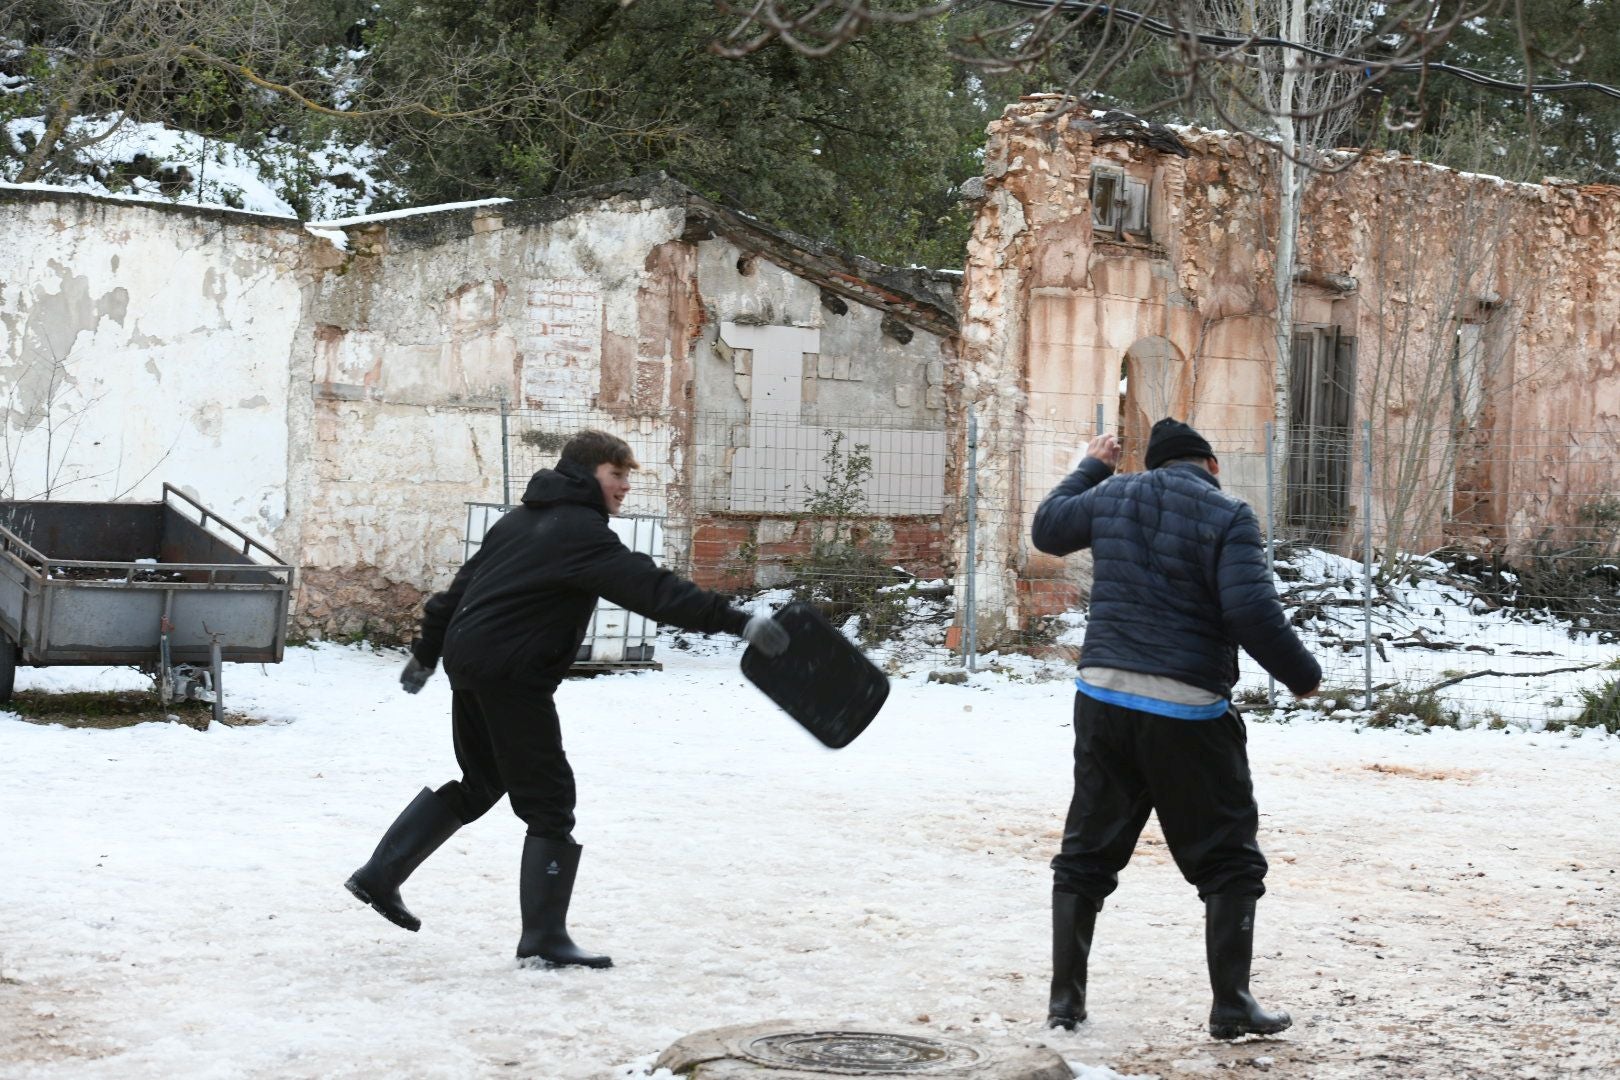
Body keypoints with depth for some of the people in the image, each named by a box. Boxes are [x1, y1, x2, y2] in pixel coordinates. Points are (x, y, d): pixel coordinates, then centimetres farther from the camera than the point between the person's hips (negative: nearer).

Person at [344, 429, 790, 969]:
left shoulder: (522, 519, 17)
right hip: (513, 677, -10)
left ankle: (380, 877, 29)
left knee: (480, 785, 24)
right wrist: (736, 620, -30)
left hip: (469, 662, 10)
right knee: (549, 802, -3)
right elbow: (652, 589, -25)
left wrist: (427, 653, 31)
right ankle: (545, 936, -1)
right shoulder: (580, 531, -12)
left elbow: (462, 585, 23)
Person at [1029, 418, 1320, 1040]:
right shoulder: (1227, 515, -6)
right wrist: (1302, 676, -3)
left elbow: (1046, 529, 28)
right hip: (1187, 711, -5)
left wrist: (1090, 467, 42)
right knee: (1228, 861, 8)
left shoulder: (1112, 497, 9)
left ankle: (1065, 1000, 14)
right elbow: (1252, 610, -17)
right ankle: (1231, 1006, 7)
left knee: (1087, 854, 13)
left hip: (1103, 697, 5)